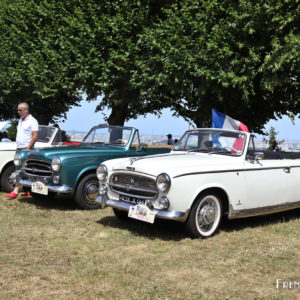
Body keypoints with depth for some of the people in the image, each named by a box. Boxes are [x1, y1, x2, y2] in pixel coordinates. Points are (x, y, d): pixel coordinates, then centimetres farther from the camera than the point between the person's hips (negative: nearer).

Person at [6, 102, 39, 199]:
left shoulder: (32, 121, -9)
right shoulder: (20, 120, 17)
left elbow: (35, 137, -14)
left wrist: (27, 149, -17)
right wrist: (18, 147, 14)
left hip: (26, 148, -8)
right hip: (19, 148, 8)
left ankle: (15, 191, -14)